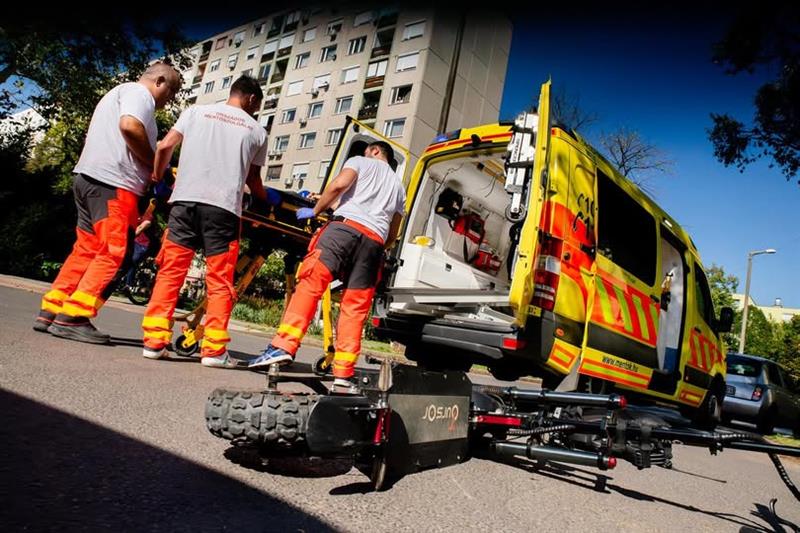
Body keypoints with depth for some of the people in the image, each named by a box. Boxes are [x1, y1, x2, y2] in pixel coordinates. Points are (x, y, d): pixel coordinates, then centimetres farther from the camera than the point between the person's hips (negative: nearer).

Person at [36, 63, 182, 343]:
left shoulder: (118, 92, 32)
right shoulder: (139, 91, -1)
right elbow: (130, 126, -21)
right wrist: (154, 163, -10)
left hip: (88, 178, 10)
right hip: (113, 183, -10)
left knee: (86, 249, 10)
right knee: (116, 254, -11)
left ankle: (50, 313, 12)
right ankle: (73, 317, -13)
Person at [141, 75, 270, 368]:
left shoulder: (196, 111, 16)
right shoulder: (257, 131, 14)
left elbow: (165, 147, 9)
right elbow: (253, 178, 17)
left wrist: (157, 178, 24)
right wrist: (266, 201, 34)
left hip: (185, 199, 2)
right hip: (224, 207, -1)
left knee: (170, 272, 7)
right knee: (220, 281, 2)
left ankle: (154, 340, 5)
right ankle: (214, 349, 0)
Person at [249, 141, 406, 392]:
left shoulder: (360, 162, 22)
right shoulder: (398, 186, 35)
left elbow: (339, 184, -1)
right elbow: (392, 236, 27)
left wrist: (315, 210, 8)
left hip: (346, 225, -4)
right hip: (375, 240, 4)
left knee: (309, 284, -9)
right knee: (355, 308, 1)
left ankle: (284, 345, -22)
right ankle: (343, 373, -3)